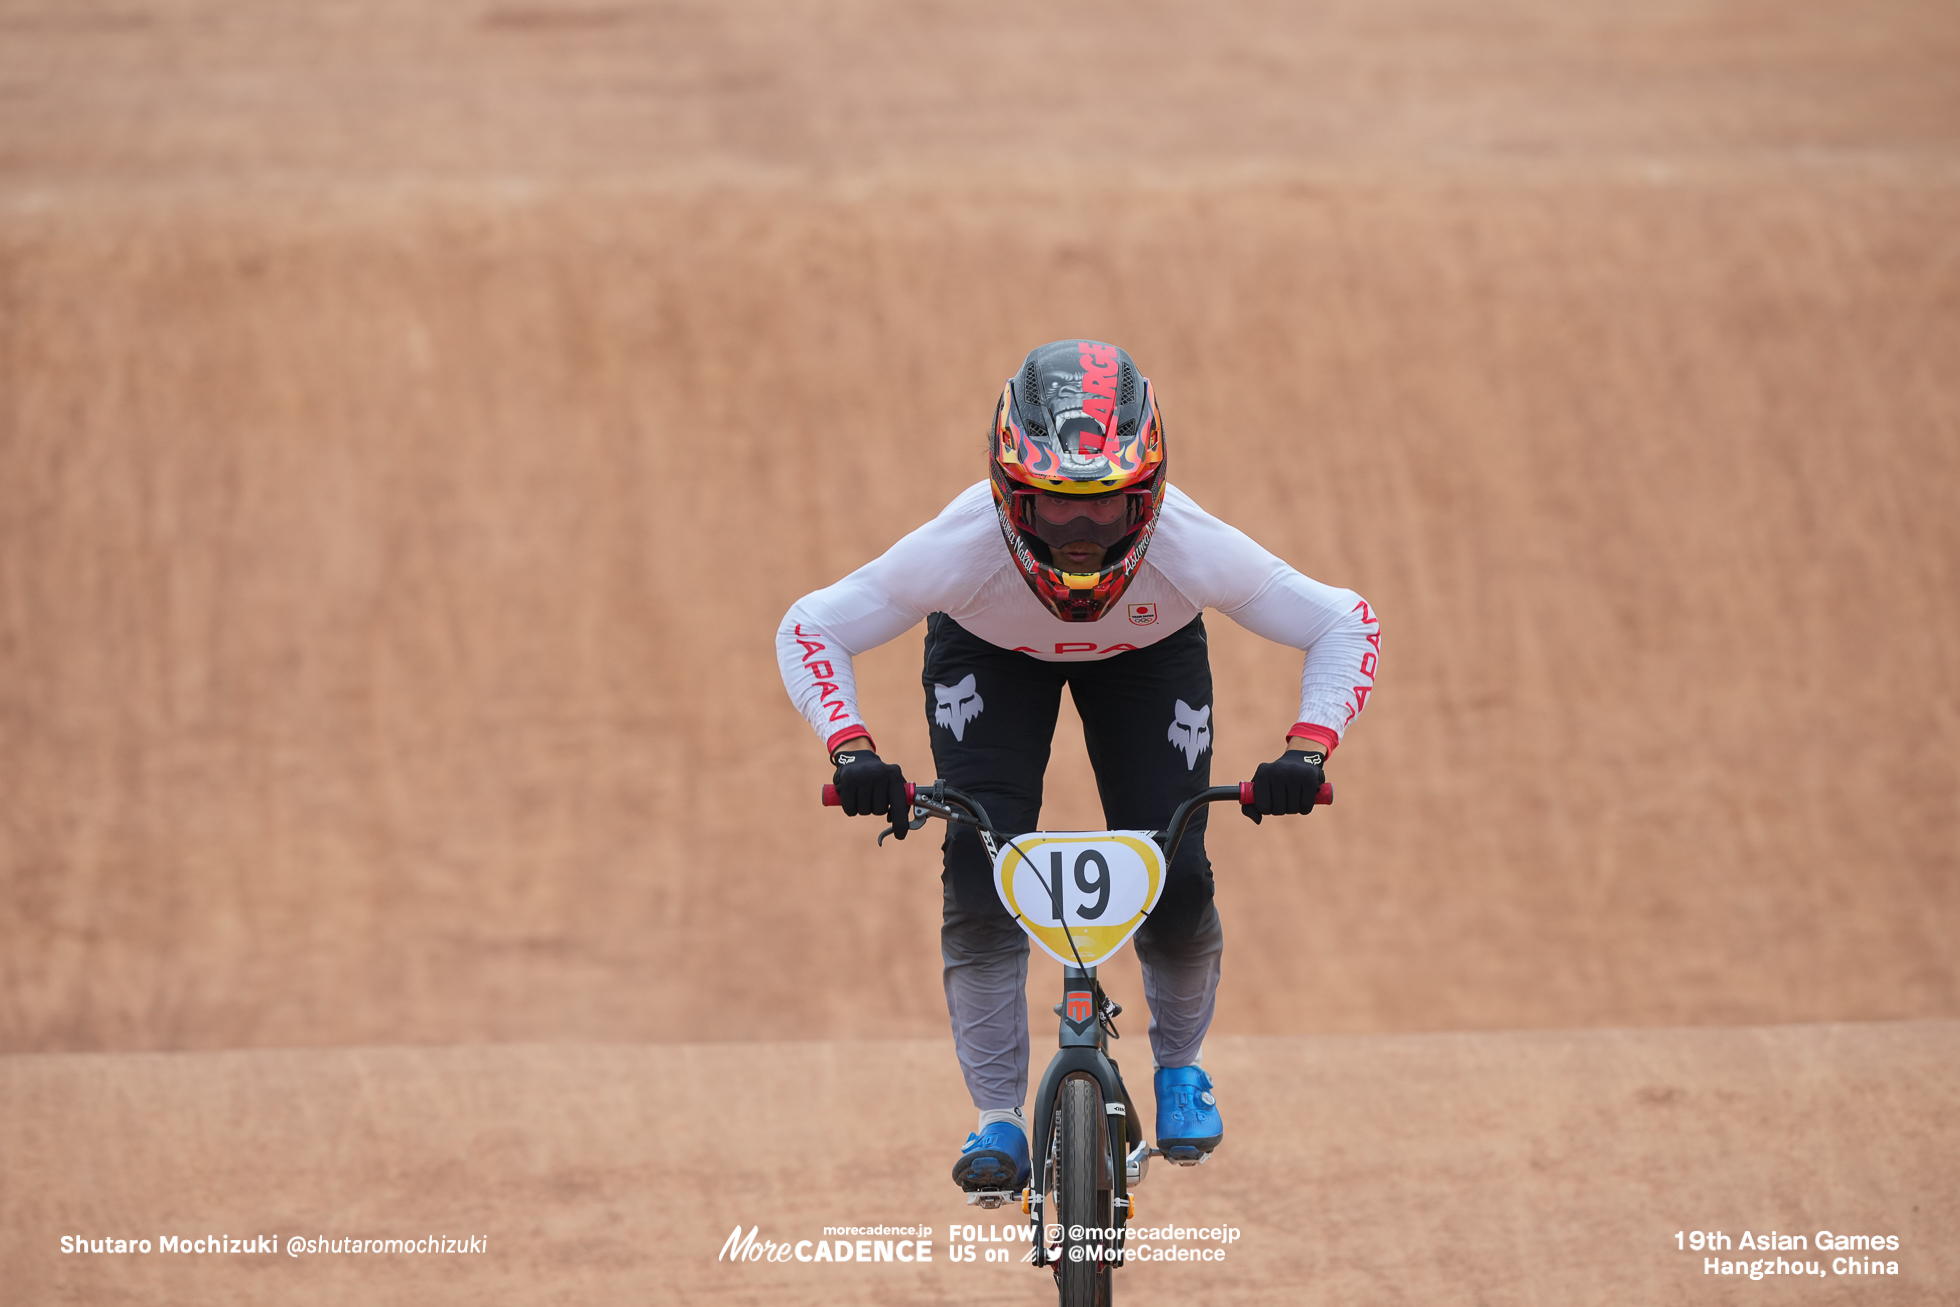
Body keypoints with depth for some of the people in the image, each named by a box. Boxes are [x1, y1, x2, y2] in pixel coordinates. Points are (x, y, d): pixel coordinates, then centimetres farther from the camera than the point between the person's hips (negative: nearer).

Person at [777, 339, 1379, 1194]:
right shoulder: (964, 548, -40)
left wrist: (1308, 751, -41)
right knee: (979, 863, -20)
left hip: (1147, 652, 0)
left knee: (1174, 881, -13)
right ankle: (998, 1118, -8)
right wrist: (851, 750, -43)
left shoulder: (1188, 549, -39)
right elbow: (811, 630, -28)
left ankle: (1180, 1065, 18)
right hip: (990, 653, 0)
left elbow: (1344, 624, -28)